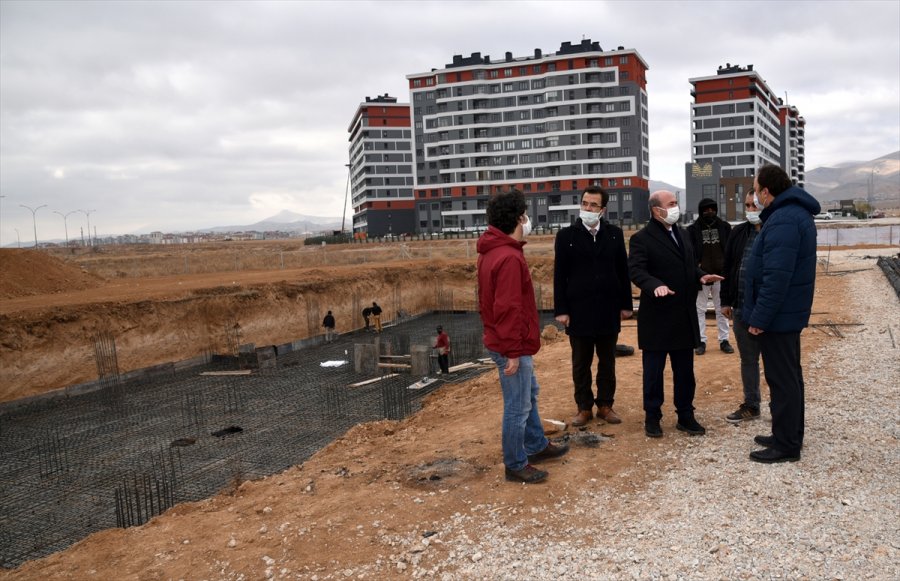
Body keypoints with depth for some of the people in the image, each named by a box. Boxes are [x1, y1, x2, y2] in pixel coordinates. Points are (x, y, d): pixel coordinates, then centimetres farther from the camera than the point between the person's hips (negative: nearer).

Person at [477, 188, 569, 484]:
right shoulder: (509, 258, -24)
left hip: (504, 341, 11)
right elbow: (508, 309, -26)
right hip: (512, 347, -11)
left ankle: (536, 446, 40)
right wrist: (512, 352, -22)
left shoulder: (492, 251, 9)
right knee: (518, 407, 3)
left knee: (529, 393, 25)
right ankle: (516, 465, 17)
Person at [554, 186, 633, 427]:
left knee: (607, 362, 11)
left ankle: (605, 405, 23)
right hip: (579, 310, -2)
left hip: (608, 310, 2)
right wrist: (561, 310, -7)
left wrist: (625, 304, 3)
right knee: (581, 363, 7)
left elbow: (623, 271, 6)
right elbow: (559, 276, -3)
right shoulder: (566, 235, -2)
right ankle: (584, 407, 18)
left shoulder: (615, 233, 4)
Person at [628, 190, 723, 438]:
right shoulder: (642, 238, -11)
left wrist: (700, 276, 0)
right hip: (657, 317, -7)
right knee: (654, 370, 4)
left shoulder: (683, 235, 15)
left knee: (685, 370, 13)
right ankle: (652, 417, 17)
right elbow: (636, 270, -22)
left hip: (684, 316, 7)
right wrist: (655, 285, -39)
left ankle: (685, 416, 25)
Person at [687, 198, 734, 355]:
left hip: (721, 274, 2)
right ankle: (701, 341, 11)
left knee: (721, 309, 10)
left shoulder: (725, 227, 6)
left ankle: (724, 340, 17)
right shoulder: (693, 229, -1)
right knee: (700, 309, 4)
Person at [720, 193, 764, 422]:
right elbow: (728, 268, 12)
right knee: (748, 359, 16)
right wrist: (726, 301, 10)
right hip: (741, 309, 5)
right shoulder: (738, 233, 7)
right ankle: (751, 406, 28)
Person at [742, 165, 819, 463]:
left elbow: (776, 277, -27)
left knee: (782, 380, -2)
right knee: (789, 376, 18)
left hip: (777, 315, -11)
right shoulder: (796, 212, 12)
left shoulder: (783, 220, -22)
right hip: (789, 312, 11)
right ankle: (790, 435, 30)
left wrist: (759, 317, -21)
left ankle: (786, 445, 8)